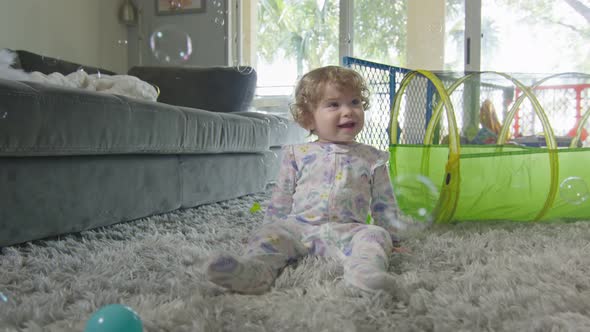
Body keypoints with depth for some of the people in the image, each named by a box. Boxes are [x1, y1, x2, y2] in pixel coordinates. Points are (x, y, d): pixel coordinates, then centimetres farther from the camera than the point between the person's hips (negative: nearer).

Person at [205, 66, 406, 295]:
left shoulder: (372, 159, 12)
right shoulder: (298, 155, 11)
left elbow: (384, 205, 16)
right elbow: (281, 201, 15)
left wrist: (393, 238, 12)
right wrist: (271, 230, 10)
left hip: (348, 231, -1)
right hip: (297, 226, 1)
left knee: (376, 235, -28)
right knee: (269, 234, -23)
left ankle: (366, 271, -54)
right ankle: (255, 269, -48)